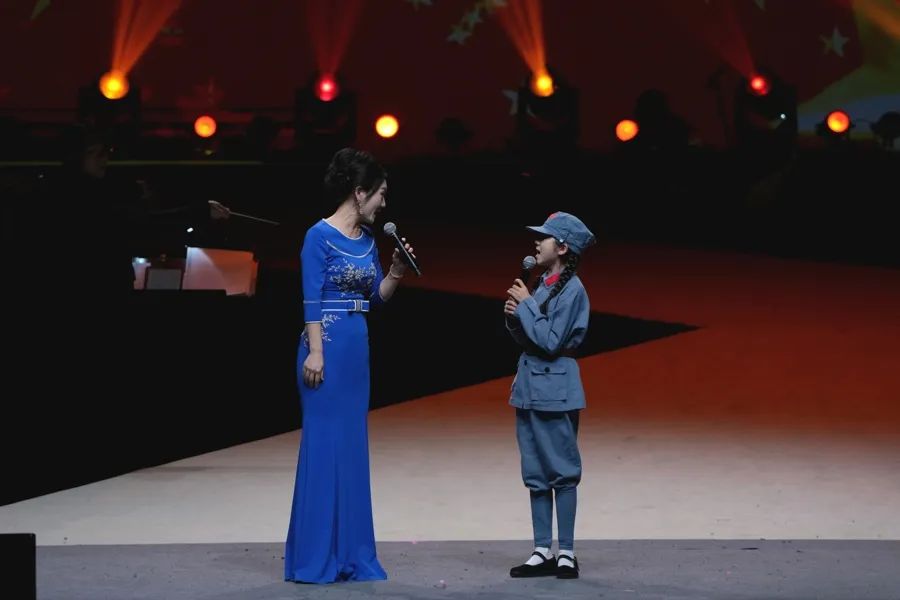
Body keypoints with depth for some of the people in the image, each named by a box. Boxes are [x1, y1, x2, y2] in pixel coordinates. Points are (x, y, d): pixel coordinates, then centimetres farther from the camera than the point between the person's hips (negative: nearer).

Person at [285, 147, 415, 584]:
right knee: (324, 443, -5)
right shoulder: (320, 236, -11)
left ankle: (350, 553, 15)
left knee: (353, 445, 10)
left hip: (357, 347, 8)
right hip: (328, 345, -8)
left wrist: (396, 272, 2)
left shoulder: (367, 239, 12)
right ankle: (315, 557, 0)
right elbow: (312, 299, -15)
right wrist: (315, 353, -20)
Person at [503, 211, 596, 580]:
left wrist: (526, 305, -13)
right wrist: (514, 315, -1)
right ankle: (542, 552, 12)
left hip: (555, 390, -9)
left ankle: (566, 553, 1)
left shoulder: (572, 290, -12)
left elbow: (550, 341, -19)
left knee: (561, 470, -3)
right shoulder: (543, 284, 13)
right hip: (529, 385, 9)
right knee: (535, 473, 9)